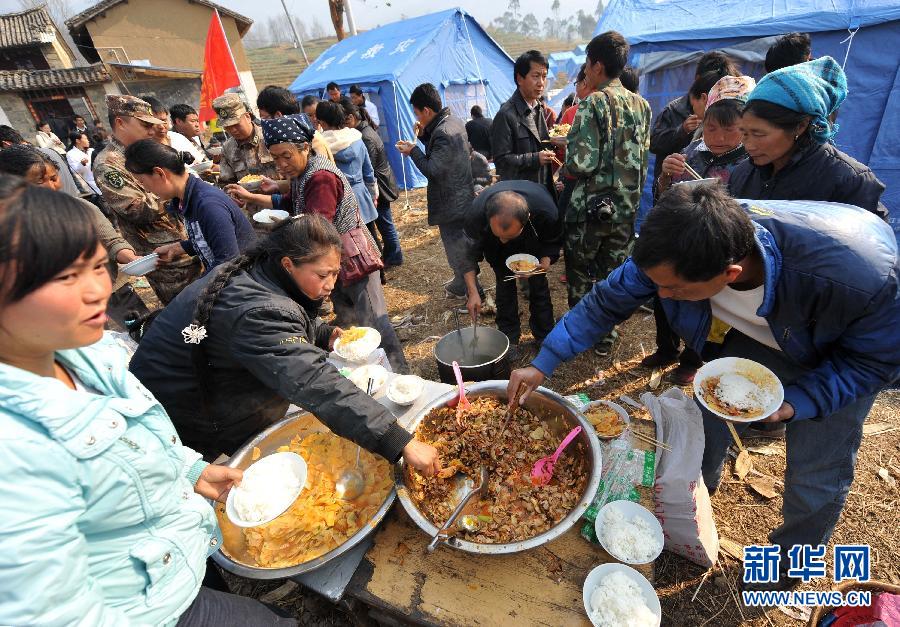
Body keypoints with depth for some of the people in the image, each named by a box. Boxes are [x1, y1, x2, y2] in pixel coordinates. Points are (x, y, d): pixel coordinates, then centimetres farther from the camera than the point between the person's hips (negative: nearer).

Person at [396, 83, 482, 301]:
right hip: (462, 196, 10)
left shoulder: (442, 132, -24)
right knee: (460, 246, 21)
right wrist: (424, 135, 3)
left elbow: (432, 170, -25)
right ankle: (461, 284, 36)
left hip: (450, 203, -10)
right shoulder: (454, 121, 7)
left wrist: (413, 151, -11)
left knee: (457, 249, 3)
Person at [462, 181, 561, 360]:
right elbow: (469, 253, -25)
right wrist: (473, 292, -33)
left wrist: (546, 260, -37)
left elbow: (553, 242, -18)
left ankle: (544, 337, 19)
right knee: (505, 283, -4)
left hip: (534, 241, 0)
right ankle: (509, 338, 12)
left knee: (538, 283, 1)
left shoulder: (547, 211, -42)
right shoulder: (477, 213, -42)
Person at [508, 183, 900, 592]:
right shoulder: (677, 252, -34)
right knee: (710, 424, 7)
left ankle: (790, 561, 33)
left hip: (843, 354, -2)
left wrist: (793, 403, -34)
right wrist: (542, 365, -21)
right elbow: (606, 302, -21)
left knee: (816, 475, 1)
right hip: (756, 338, 3)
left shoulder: (859, 276, -44)